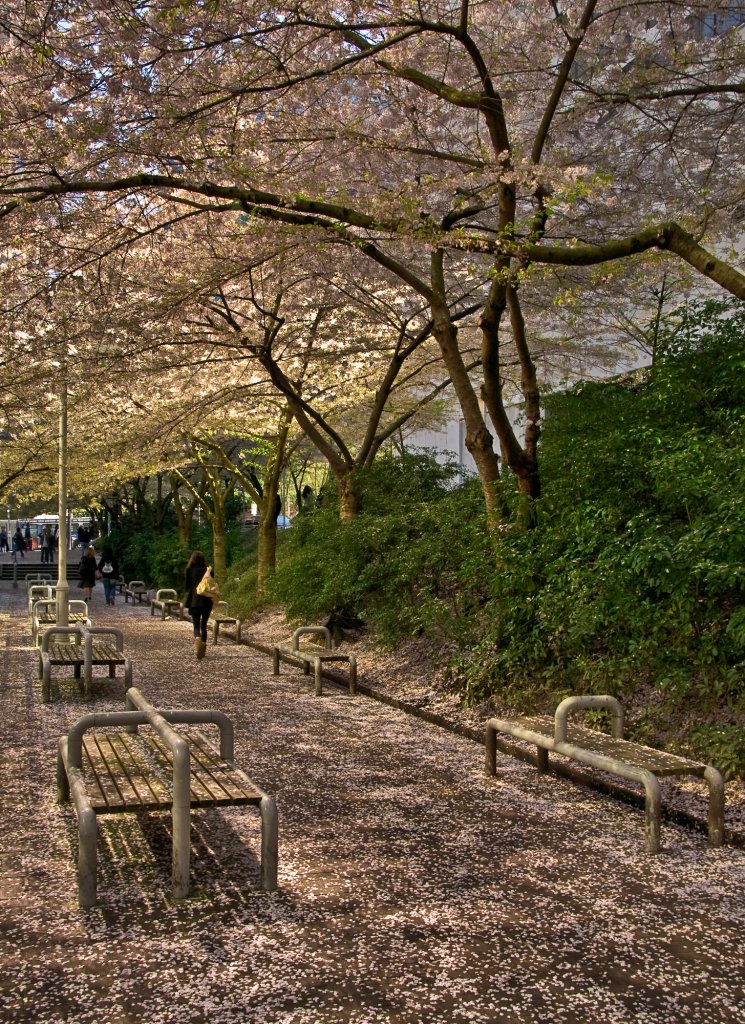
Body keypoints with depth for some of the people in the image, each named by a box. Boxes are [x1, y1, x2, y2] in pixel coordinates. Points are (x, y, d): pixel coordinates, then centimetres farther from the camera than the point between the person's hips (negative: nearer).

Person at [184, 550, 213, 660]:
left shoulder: (190, 570, -4)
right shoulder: (208, 571, 1)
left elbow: (187, 587, 0)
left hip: (194, 601, -2)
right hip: (207, 601, 2)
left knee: (196, 624, 2)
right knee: (204, 624, 14)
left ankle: (197, 638, -28)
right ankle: (203, 646, 16)